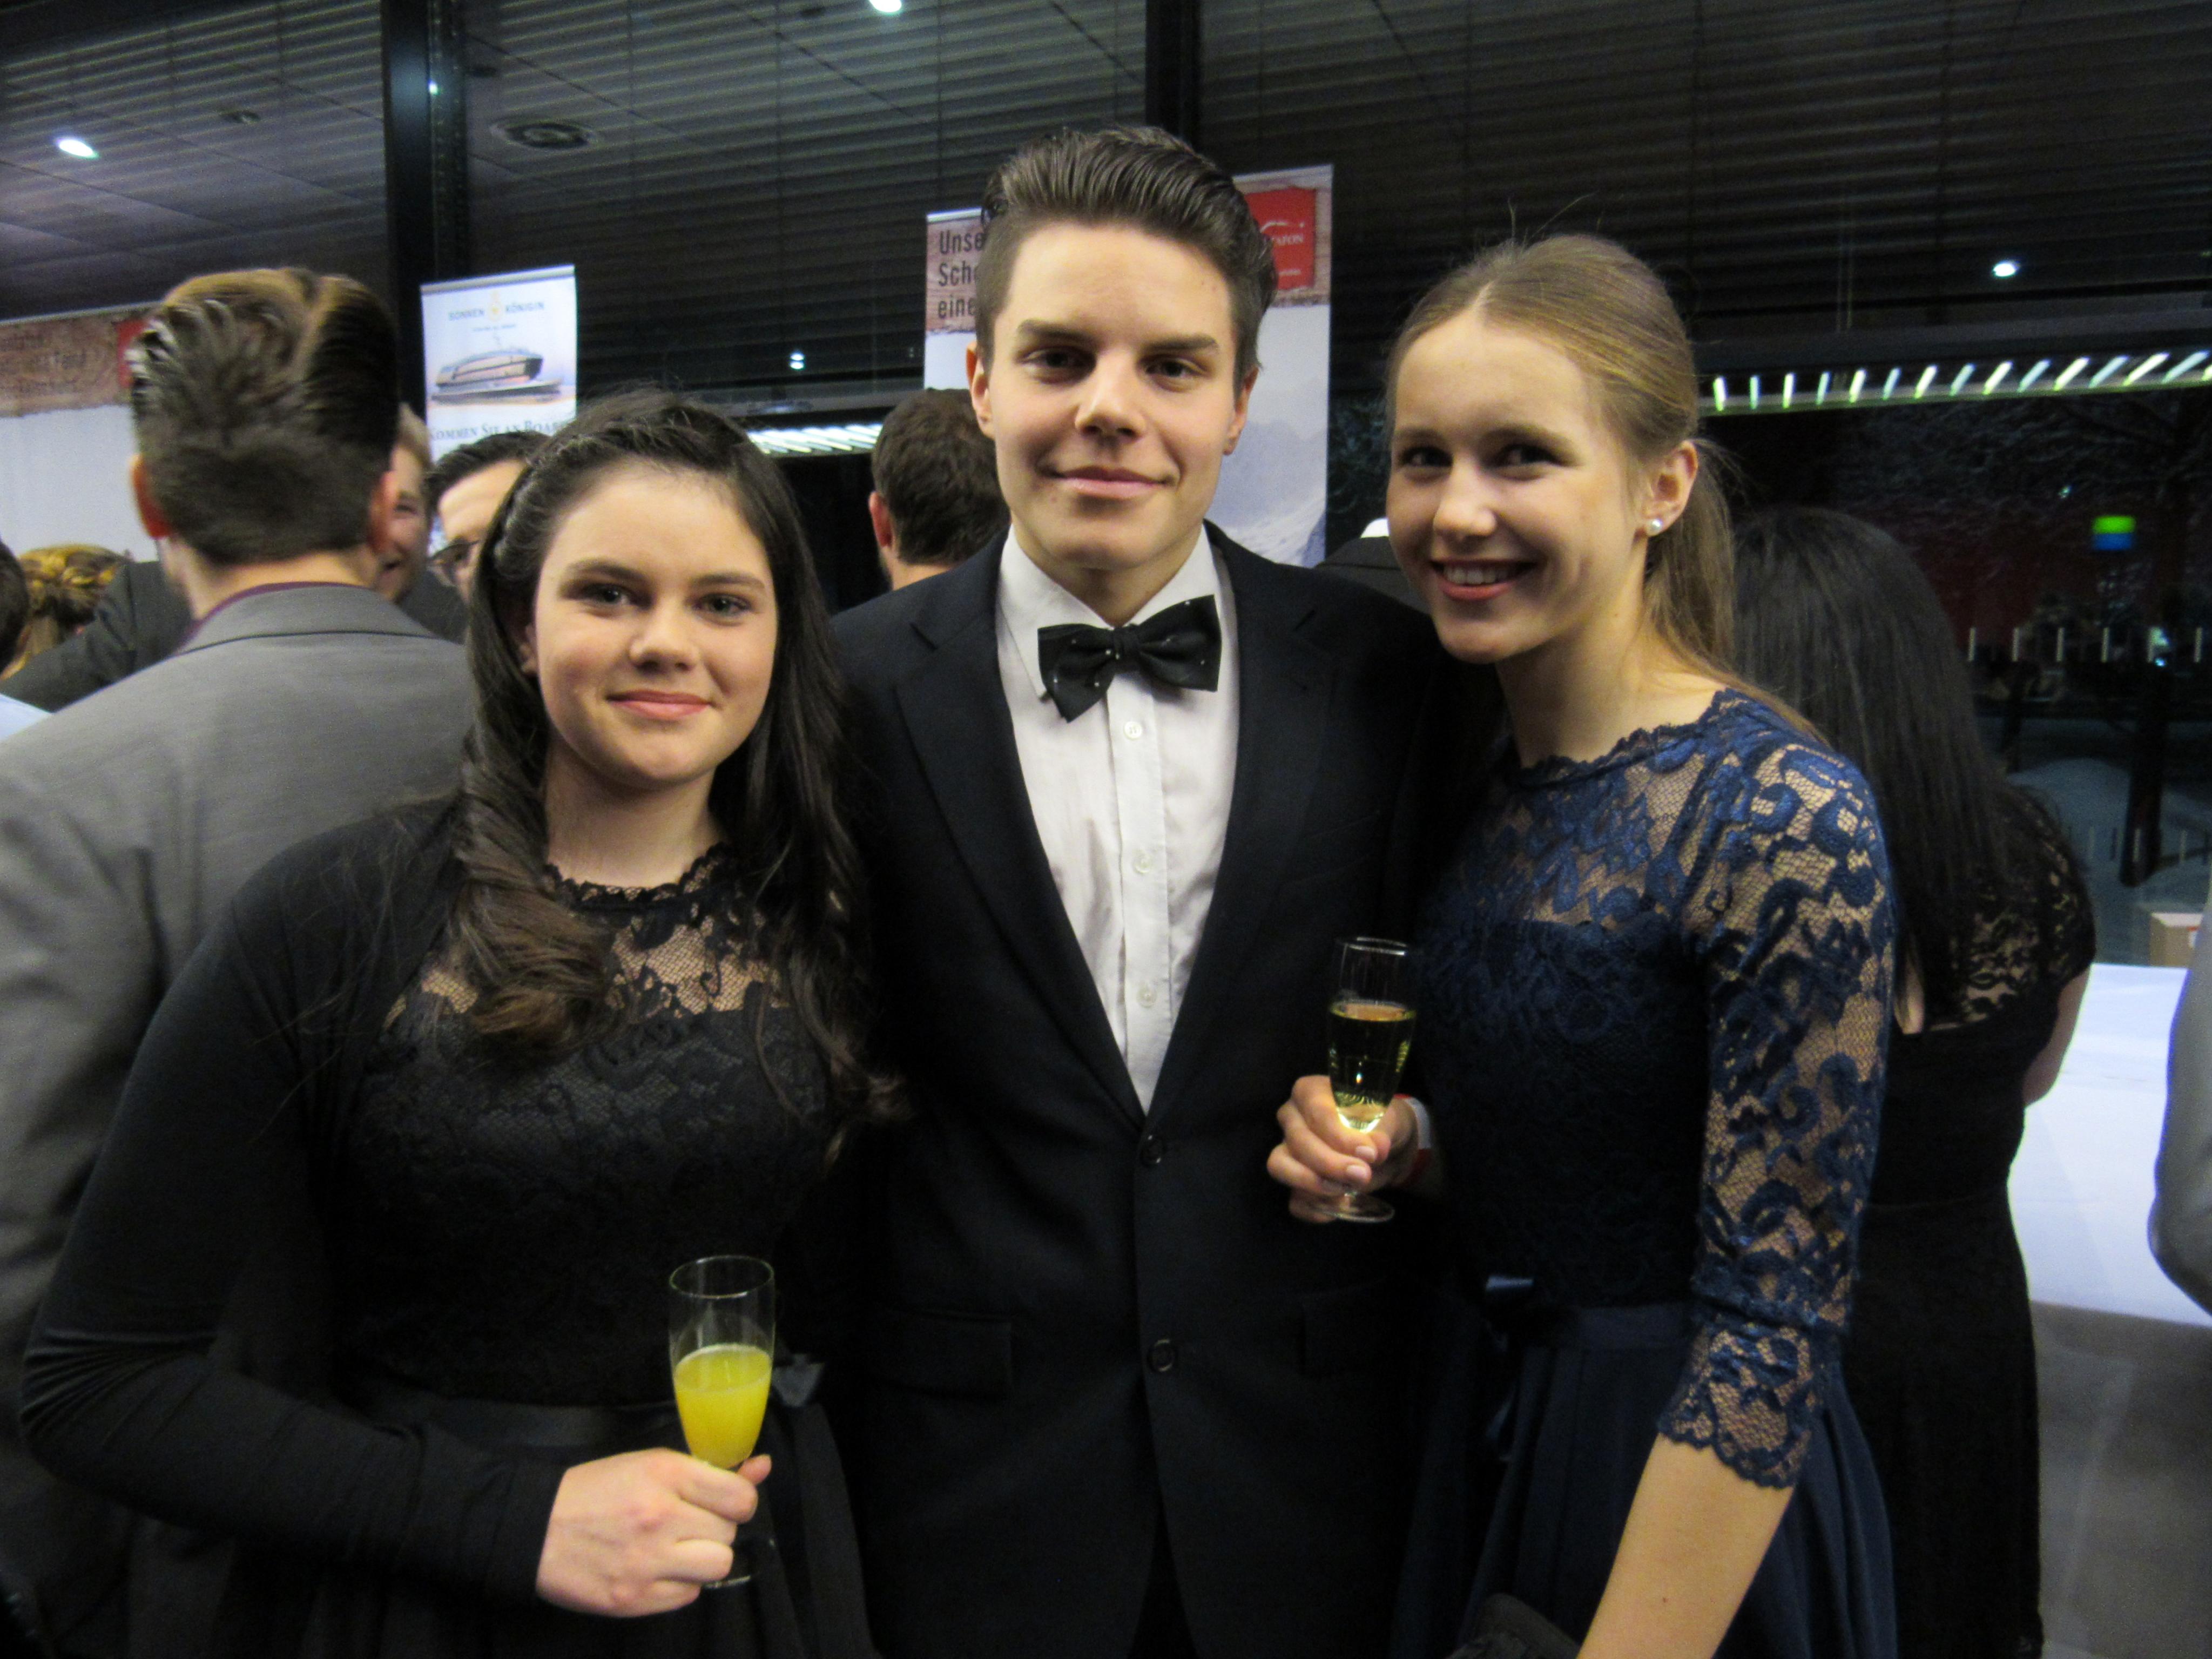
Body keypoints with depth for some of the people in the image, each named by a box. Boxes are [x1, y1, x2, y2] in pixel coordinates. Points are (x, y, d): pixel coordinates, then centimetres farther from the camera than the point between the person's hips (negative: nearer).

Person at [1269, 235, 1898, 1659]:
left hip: (1687, 1515, -6)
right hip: (1469, 1438, 7)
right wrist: (1388, 1153, -9)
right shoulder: (1483, 786, -1)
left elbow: (1774, 1323, -21)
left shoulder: (1786, 819, -23)